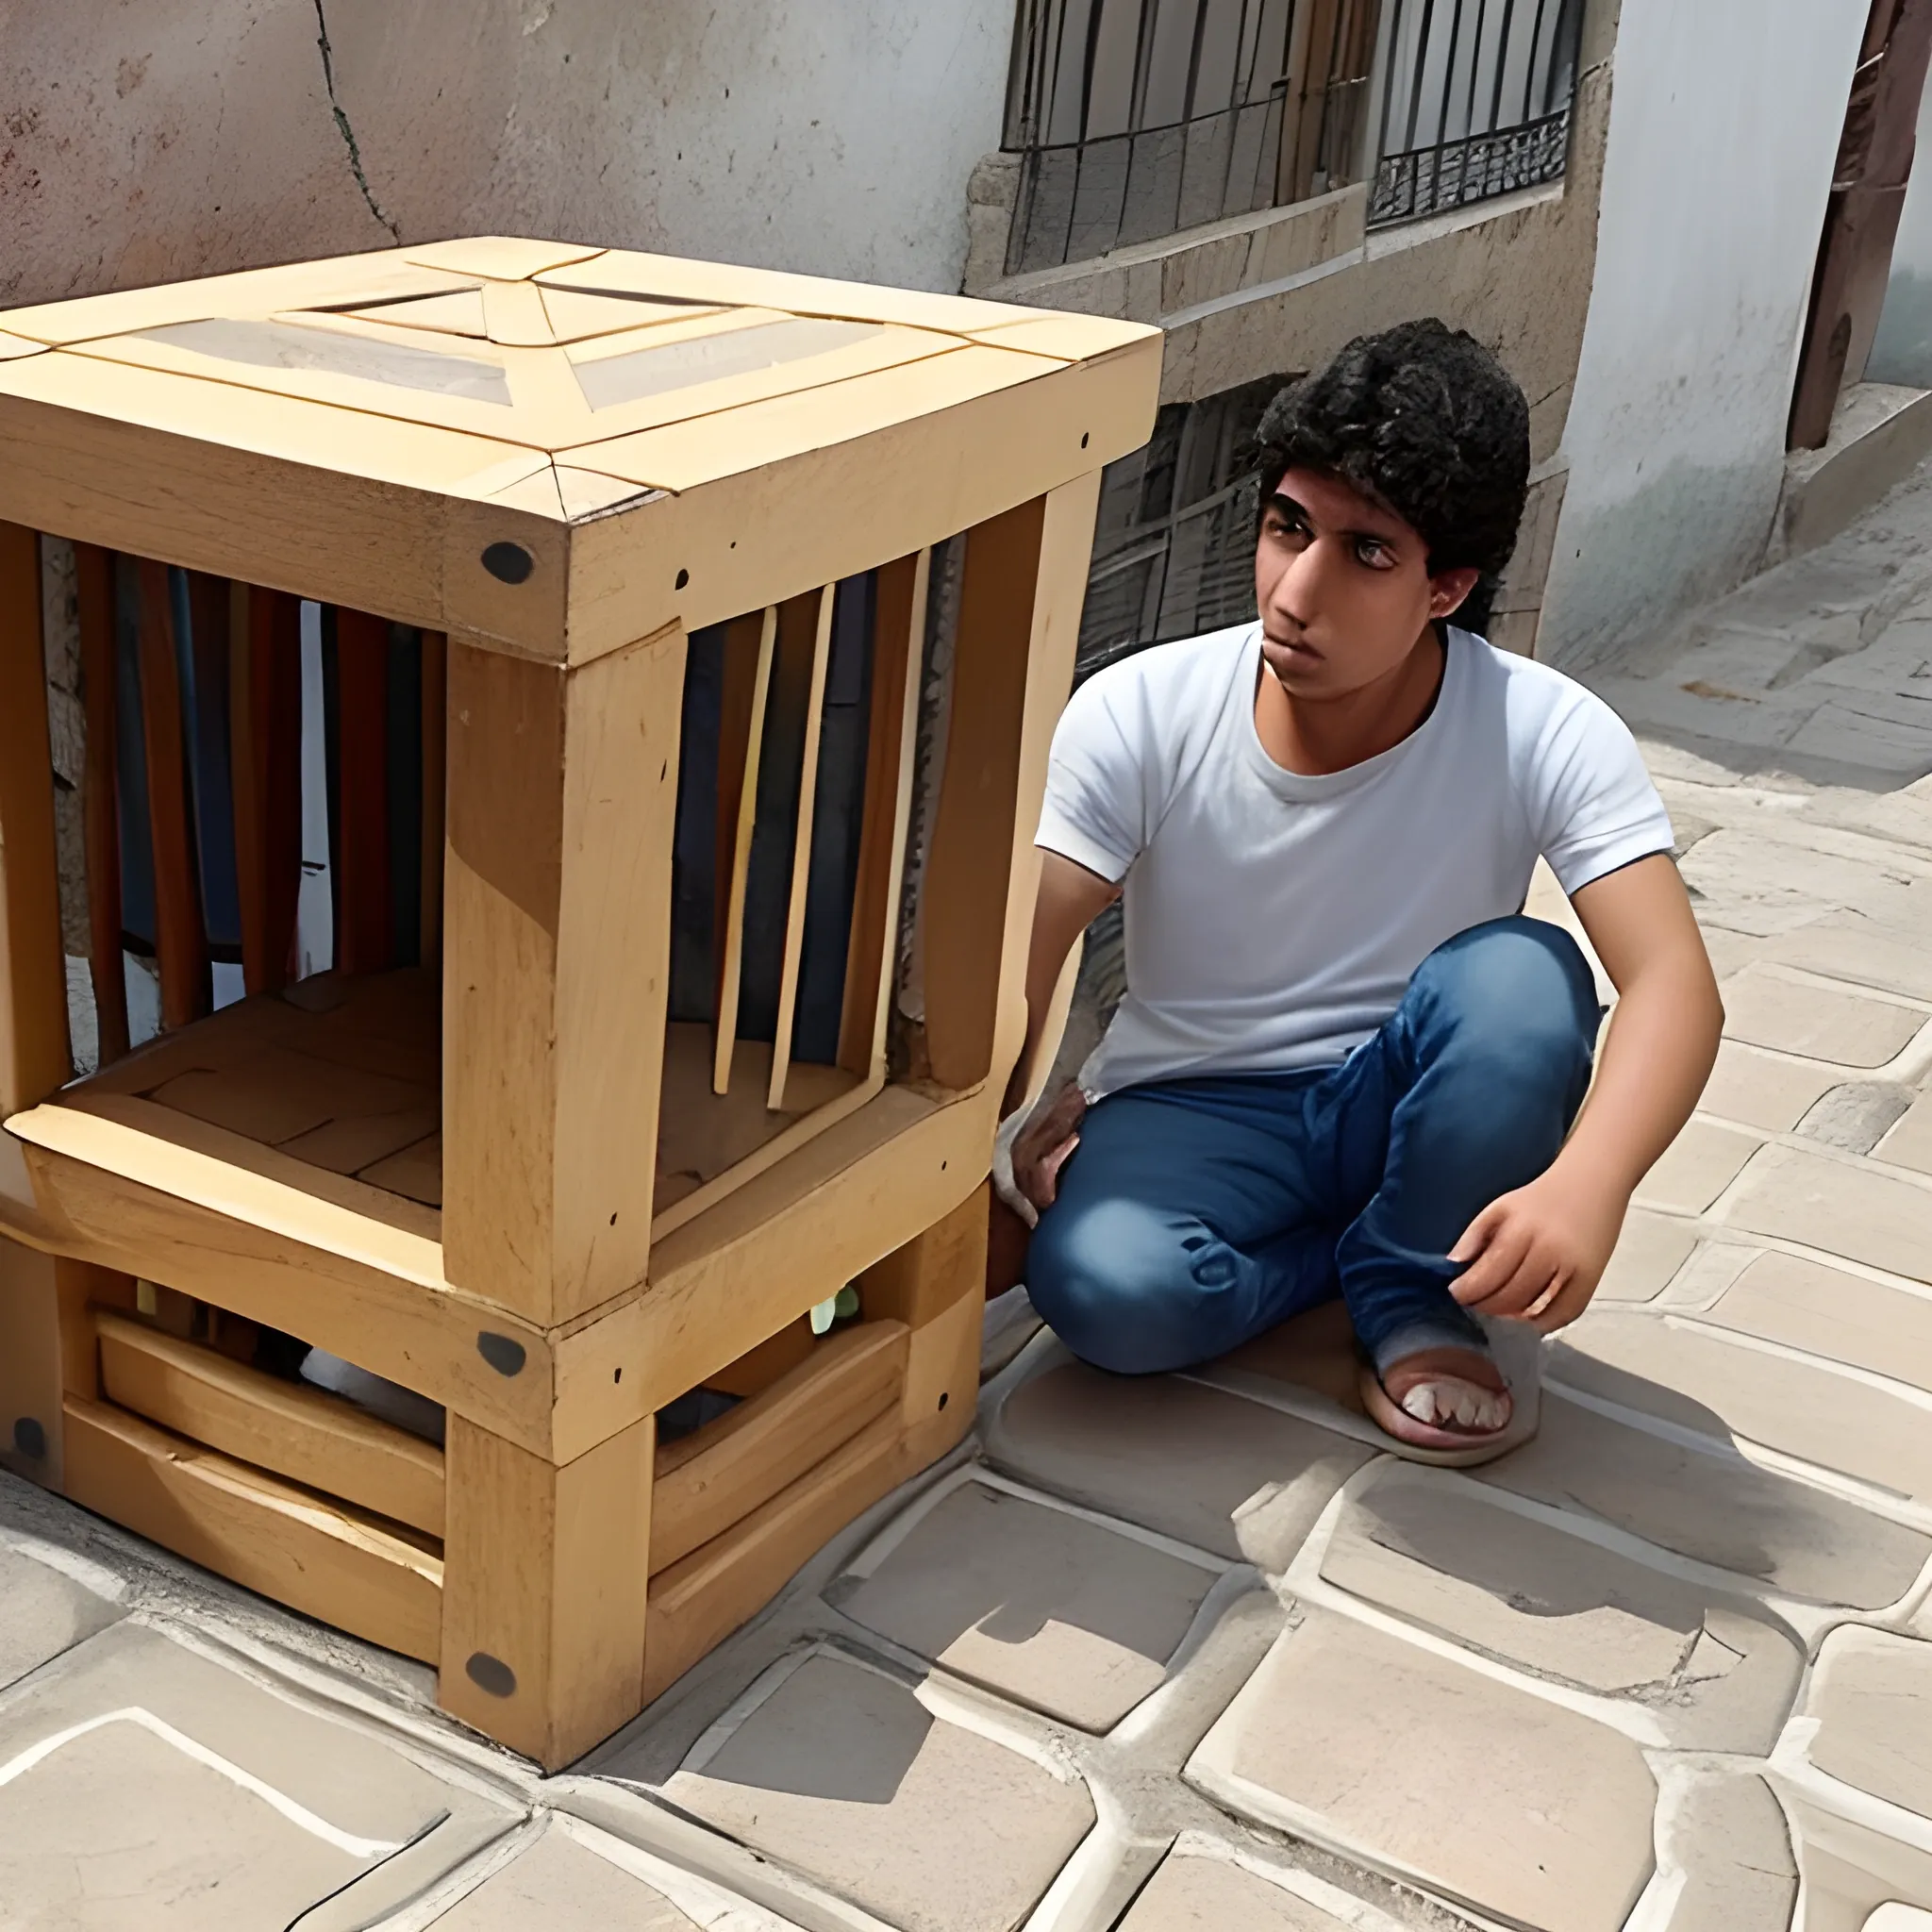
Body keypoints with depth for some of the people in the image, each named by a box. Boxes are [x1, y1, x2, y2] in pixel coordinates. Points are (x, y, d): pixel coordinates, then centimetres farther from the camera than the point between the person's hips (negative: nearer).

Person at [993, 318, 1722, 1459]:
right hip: (1192, 1108, 0)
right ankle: (1379, 1252, 0)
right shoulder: (1141, 715, -18)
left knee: (1521, 979, -33)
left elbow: (1672, 980, -31)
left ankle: (1410, 1292, -5)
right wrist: (979, 1156, -34)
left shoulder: (1548, 736, -20)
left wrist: (1587, 1183, -49)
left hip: (1401, 1109, 1)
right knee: (1102, 1288, -33)